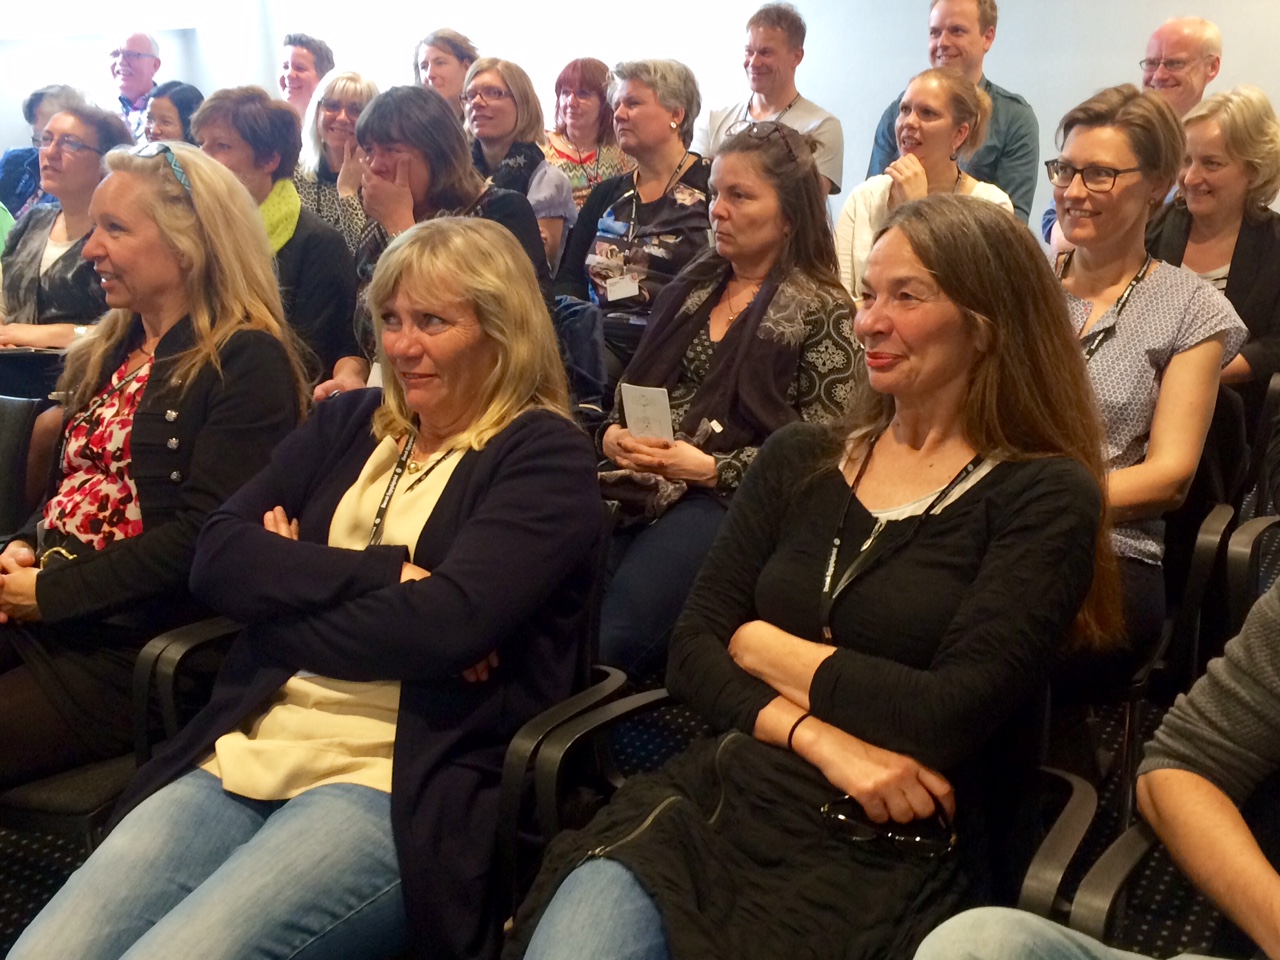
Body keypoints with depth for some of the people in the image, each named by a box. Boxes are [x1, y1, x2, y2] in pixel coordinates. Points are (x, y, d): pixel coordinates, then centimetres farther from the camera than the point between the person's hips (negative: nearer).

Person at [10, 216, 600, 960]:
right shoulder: (347, 423, 16)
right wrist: (384, 572, -10)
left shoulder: (544, 457, -2)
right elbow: (219, 558, 3)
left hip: (400, 788, -5)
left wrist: (295, 581, -4)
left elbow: (446, 622, -18)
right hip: (245, 758, 6)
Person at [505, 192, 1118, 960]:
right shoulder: (798, 459, 12)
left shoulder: (1044, 498, -1)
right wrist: (817, 738, -12)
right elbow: (691, 652, 5)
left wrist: (761, 645, -1)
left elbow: (952, 716, -13)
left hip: (888, 854, -3)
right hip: (716, 799, 4)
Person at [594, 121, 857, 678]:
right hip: (639, 483, 5)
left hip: (731, 500, -5)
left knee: (616, 628, -29)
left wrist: (713, 468, -13)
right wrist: (614, 432, 3)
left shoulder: (823, 312, 2)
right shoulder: (692, 286, 21)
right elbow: (635, 383, 25)